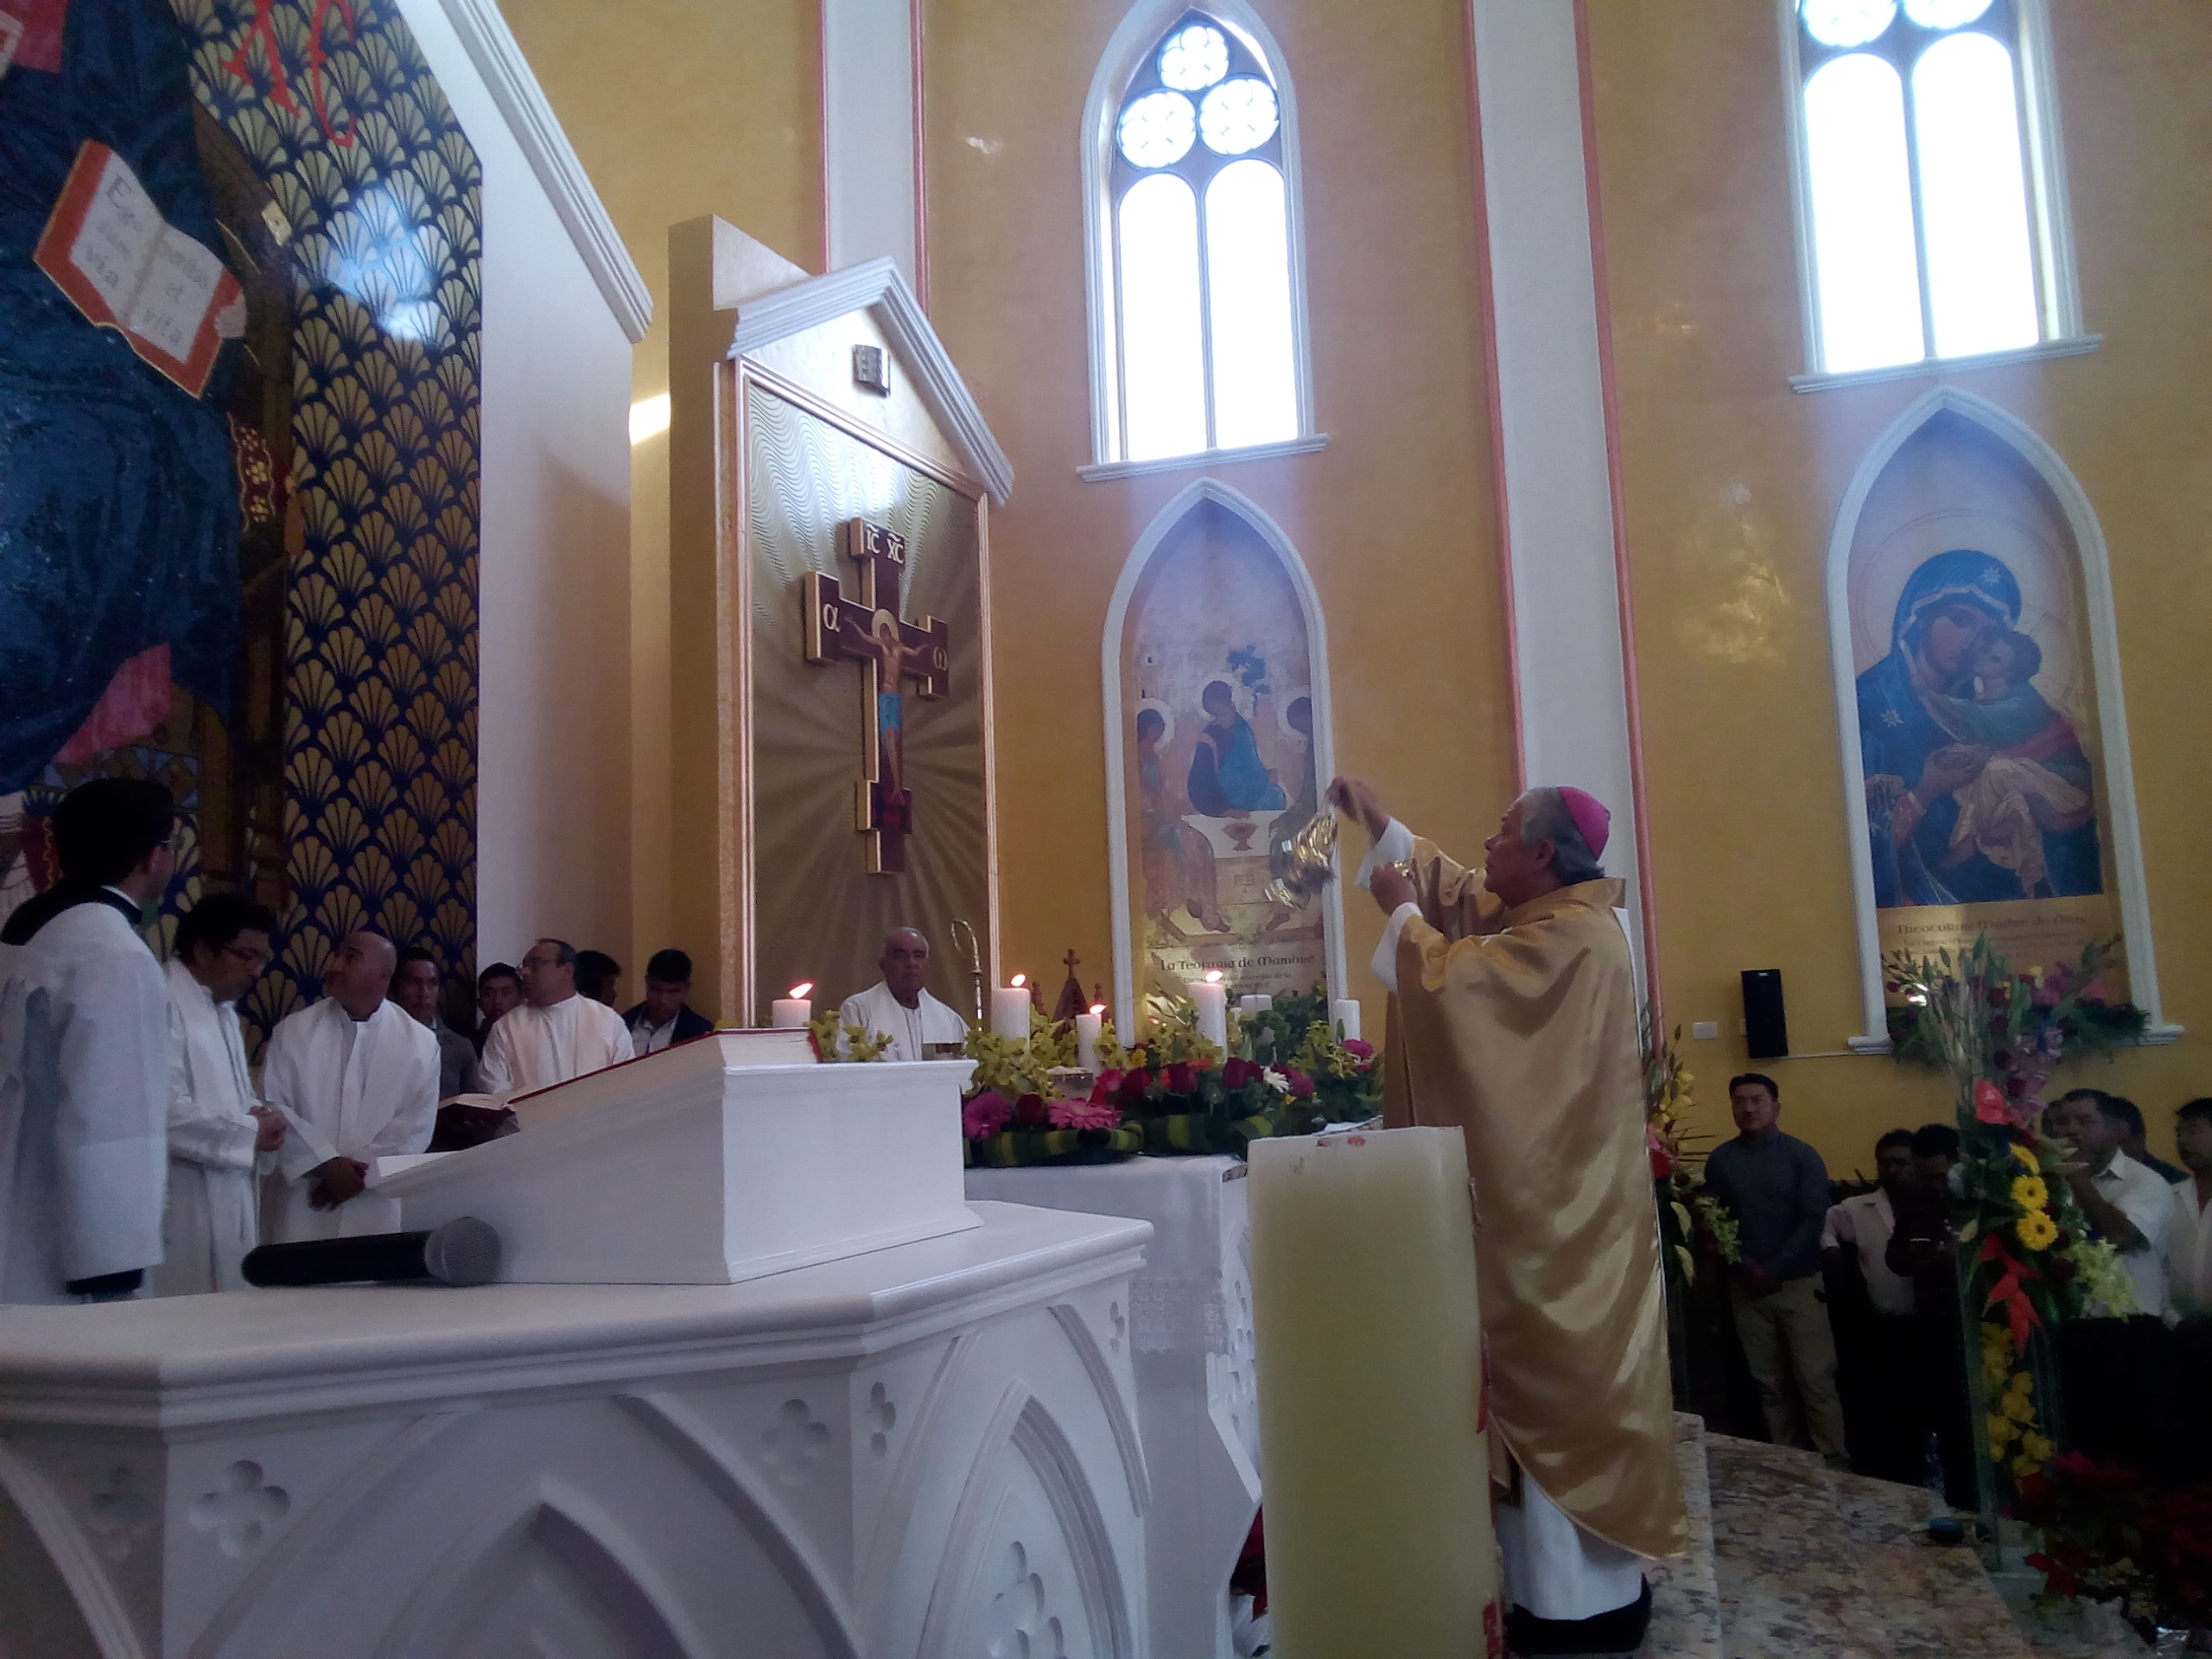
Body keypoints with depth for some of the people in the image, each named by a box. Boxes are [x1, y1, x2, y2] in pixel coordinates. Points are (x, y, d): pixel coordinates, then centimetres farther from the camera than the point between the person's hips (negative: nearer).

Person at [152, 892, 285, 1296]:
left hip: (228, 1203, 9)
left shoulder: (223, 1010, 17)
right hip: (182, 1211, -9)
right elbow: (163, 1111, -25)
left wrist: (259, 1116, 3)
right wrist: (249, 1132, -13)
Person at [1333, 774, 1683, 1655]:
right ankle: (1600, 1581, 25)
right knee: (1571, 1378, 15)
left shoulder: (1565, 936, -19)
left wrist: (1400, 909, -6)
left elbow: (1450, 977, -22)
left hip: (1553, 1210, -10)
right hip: (1558, 1201, 10)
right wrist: (1378, 822, 19)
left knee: (1555, 1382, -2)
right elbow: (1459, 892, 22)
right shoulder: (1549, 918, 11)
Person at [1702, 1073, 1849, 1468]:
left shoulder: (1802, 1156, -3)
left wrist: (1775, 1270, -14)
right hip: (1746, 1285, 2)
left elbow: (1813, 1221, -8)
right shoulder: (1720, 1160, 4)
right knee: (1769, 1382, 8)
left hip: (1799, 1282, -2)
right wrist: (1744, 1266, -10)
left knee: (1815, 1378, -3)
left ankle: (1835, 1463, 7)